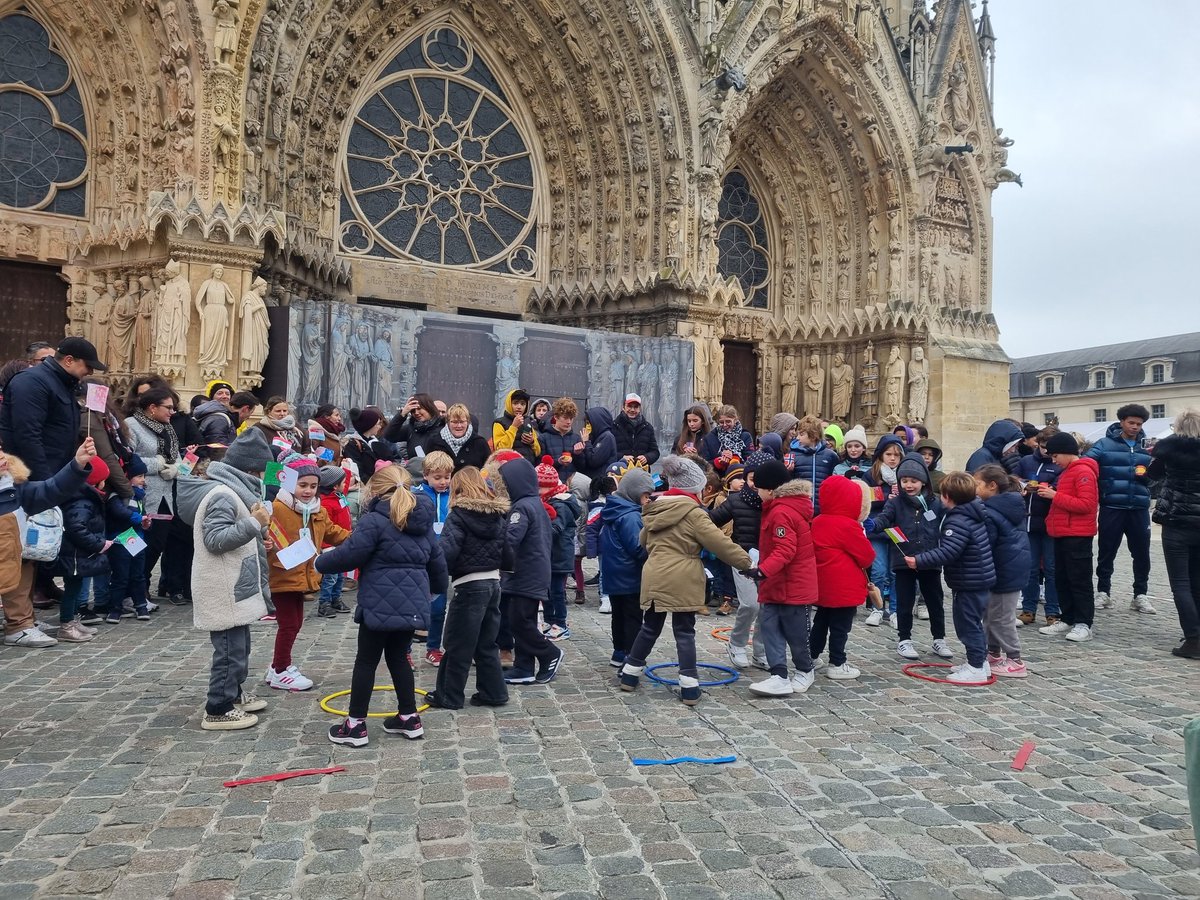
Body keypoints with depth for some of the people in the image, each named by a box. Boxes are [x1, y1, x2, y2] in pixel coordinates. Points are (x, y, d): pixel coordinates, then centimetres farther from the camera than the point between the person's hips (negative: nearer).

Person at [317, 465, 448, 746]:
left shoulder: (375, 520, -11)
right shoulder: (423, 520, 12)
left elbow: (349, 554, -14)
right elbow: (437, 559, 19)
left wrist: (321, 562, 5)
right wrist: (440, 586, 37)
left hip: (381, 605, -7)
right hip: (412, 604, 7)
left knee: (366, 661, 5)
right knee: (398, 657, 19)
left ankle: (356, 724, 11)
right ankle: (409, 717, 22)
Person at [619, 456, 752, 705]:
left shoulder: (654, 509, 12)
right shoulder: (693, 513, -10)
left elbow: (644, 540, 25)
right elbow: (719, 543, -10)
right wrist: (745, 561, -1)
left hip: (653, 578, 6)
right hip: (681, 581, -6)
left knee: (650, 628, 19)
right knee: (685, 632, 1)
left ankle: (630, 674, 27)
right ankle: (689, 686, 3)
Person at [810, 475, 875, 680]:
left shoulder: (817, 522, 5)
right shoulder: (848, 526, -18)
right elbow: (867, 556, -12)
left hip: (822, 586, 8)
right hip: (845, 589, -8)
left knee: (821, 621, 19)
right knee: (840, 626, 1)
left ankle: (812, 657, 27)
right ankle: (837, 664, 8)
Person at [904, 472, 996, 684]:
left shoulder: (958, 521, -23)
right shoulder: (974, 514, 9)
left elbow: (946, 553, -32)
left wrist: (919, 561, -31)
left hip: (970, 582, -10)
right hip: (981, 579, 10)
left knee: (967, 623, -2)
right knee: (973, 622, 20)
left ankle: (976, 669, 4)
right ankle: (980, 661, 29)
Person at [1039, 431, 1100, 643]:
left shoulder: (1084, 472, -13)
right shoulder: (1067, 472, 17)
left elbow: (1086, 504, -20)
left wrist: (1055, 496, -19)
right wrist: (1050, 492, 7)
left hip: (1078, 536, -10)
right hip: (1062, 534, 10)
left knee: (1080, 580, -3)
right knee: (1062, 579, 12)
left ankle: (1084, 624, 2)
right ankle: (1068, 620, 19)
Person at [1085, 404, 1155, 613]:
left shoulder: (1146, 446, 9)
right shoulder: (1105, 444, -3)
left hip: (1139, 508, 3)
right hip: (1112, 507, -3)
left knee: (1141, 553, 9)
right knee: (1106, 552, 7)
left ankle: (1140, 595, 21)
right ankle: (1103, 592, 20)